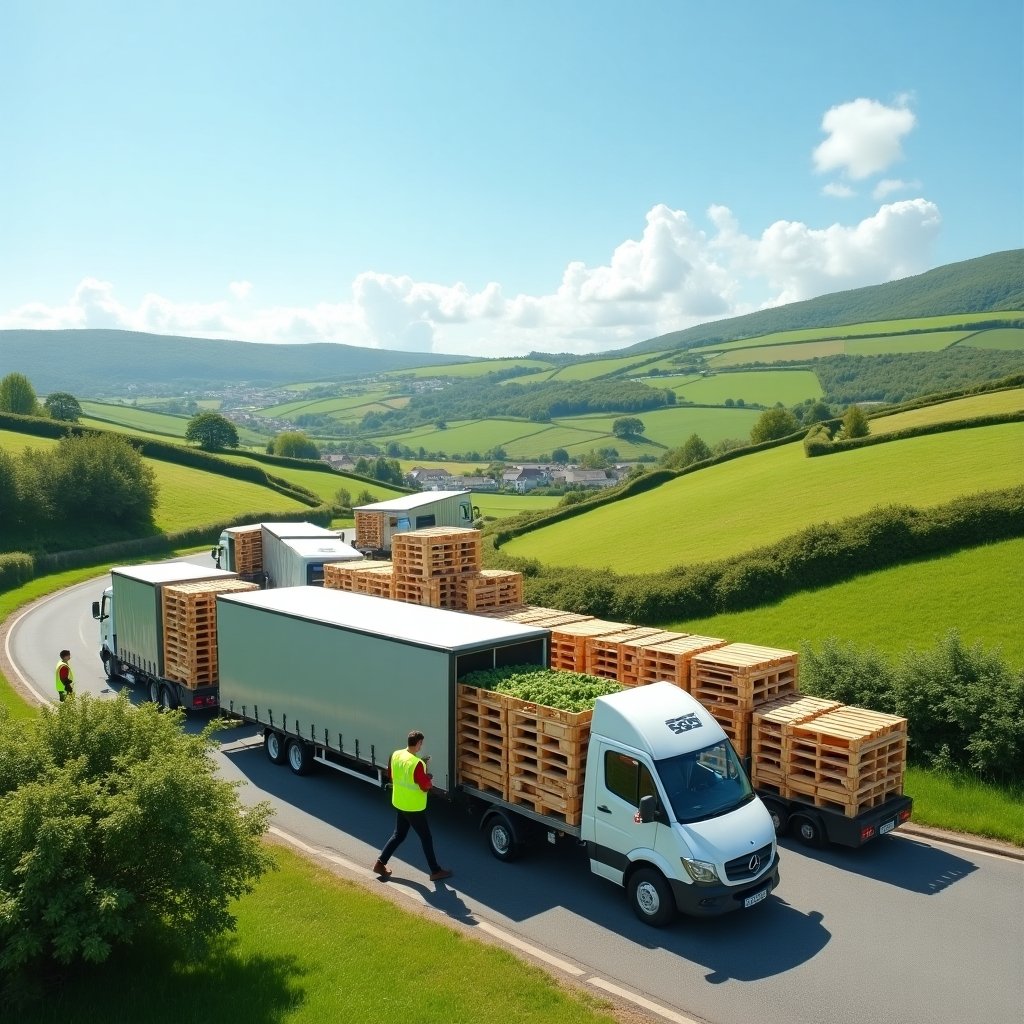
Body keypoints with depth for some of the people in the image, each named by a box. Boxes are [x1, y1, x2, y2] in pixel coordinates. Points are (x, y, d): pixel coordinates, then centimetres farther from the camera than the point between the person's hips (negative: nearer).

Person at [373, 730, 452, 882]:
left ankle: (380, 863, 26)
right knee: (426, 838, 8)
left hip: (399, 804, 7)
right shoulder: (417, 763, -28)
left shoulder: (396, 755, -4)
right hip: (414, 808, -7)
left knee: (398, 835, 23)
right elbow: (426, 787, -22)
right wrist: (428, 775, -1)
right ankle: (435, 871, 19)